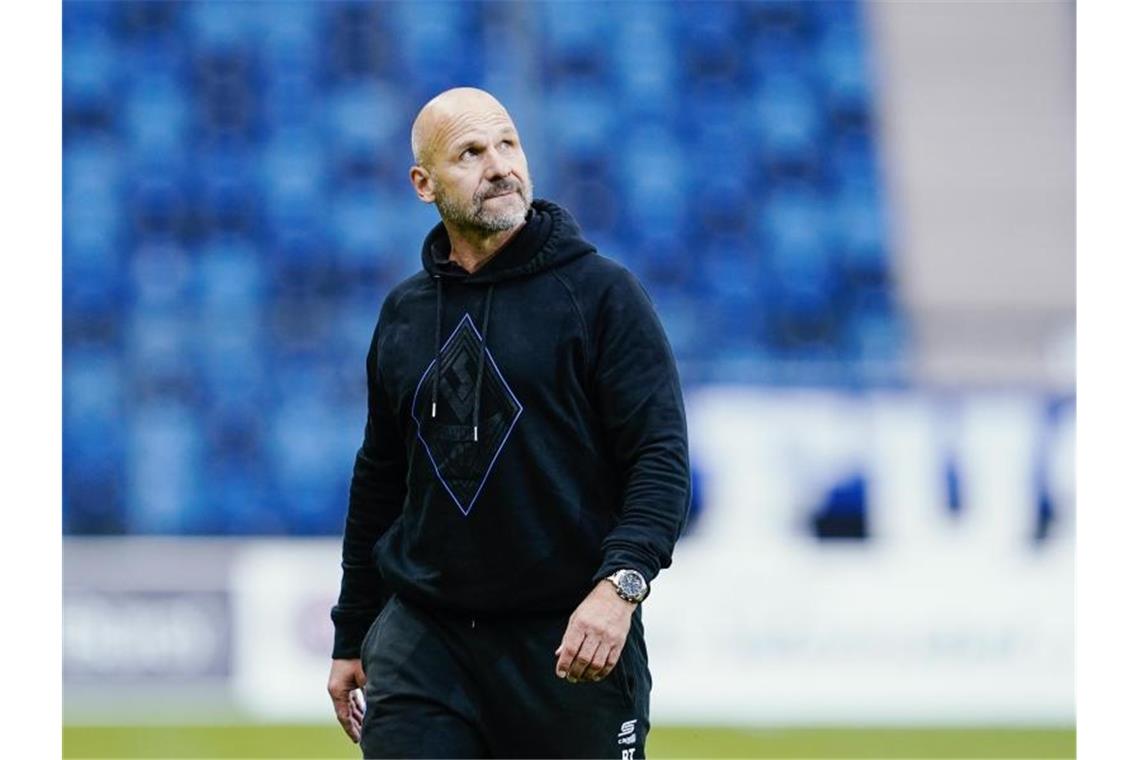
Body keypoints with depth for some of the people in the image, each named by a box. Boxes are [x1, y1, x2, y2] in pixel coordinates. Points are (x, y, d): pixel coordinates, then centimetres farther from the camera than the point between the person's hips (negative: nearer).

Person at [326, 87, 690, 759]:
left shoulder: (601, 292, -3)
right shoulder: (404, 314, 12)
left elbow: (661, 457, -8)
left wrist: (620, 583, -24)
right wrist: (352, 640, 20)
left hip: (568, 641, -3)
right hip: (420, 638, 3)